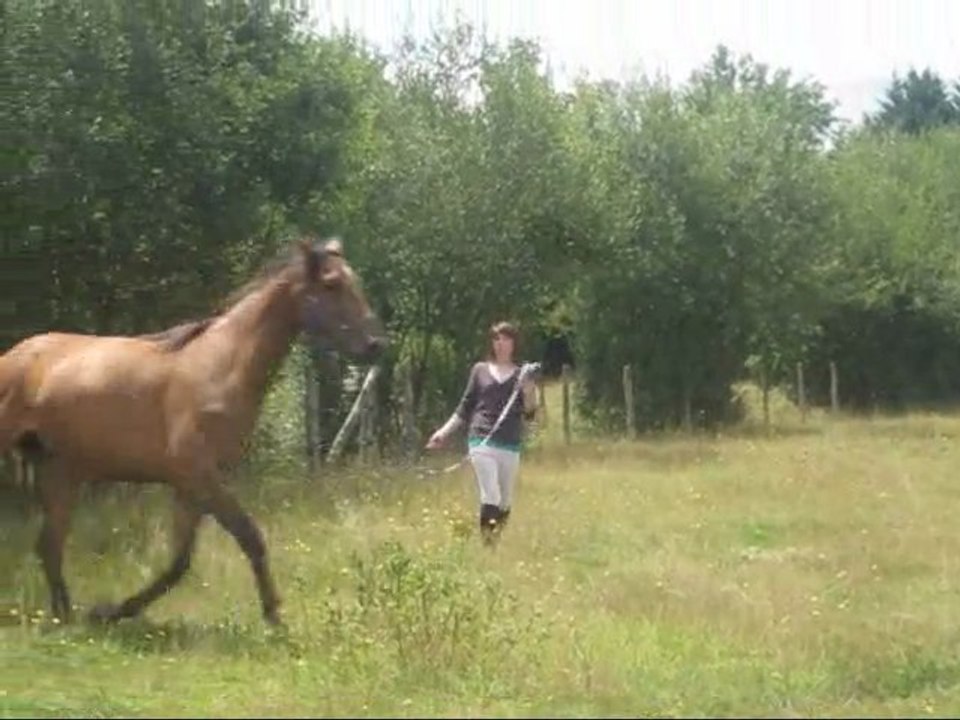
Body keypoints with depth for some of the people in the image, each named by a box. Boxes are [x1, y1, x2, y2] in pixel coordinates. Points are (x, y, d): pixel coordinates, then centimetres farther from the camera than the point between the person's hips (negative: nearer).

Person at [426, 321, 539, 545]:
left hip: (510, 445, 2)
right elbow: (465, 408, 15)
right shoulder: (480, 370, 10)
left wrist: (528, 388, -11)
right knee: (490, 497, -15)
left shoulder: (521, 374, 10)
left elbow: (529, 413, 5)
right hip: (482, 441, -2)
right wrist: (445, 431, 7)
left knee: (505, 501, 6)